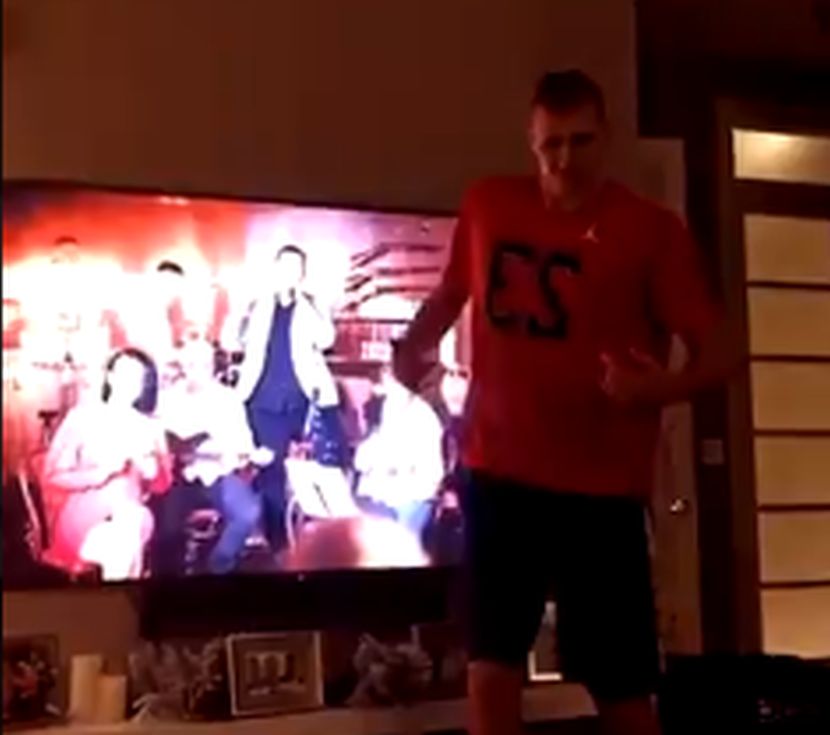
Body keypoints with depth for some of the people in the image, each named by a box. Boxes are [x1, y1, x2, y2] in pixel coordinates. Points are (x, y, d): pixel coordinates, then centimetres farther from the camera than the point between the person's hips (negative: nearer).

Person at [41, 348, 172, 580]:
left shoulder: (150, 427, 15)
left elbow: (162, 484, 12)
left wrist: (148, 466, -10)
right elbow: (53, 476, -1)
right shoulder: (82, 416, 4)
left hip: (131, 516, 3)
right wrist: (100, 473, -15)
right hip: (82, 517, -3)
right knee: (130, 524, -33)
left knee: (138, 520, -32)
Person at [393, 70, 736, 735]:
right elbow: (450, 294, 21)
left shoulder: (652, 230, -5)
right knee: (492, 670, 3)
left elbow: (718, 355, -6)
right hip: (499, 475, 3)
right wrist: (412, 348, 1)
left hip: (602, 488, -2)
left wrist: (659, 388, -27)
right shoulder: (487, 206, 5)